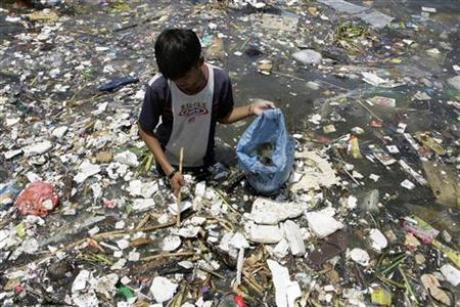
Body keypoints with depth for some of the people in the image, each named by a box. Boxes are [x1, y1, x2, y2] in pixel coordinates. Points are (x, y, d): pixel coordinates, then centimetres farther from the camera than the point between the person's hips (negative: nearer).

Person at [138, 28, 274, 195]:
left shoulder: (220, 80, -27)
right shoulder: (158, 87, -32)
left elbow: (223, 116, -7)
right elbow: (146, 131, -17)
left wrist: (250, 109, -24)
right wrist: (169, 171, -21)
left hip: (203, 160, 2)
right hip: (170, 162, -1)